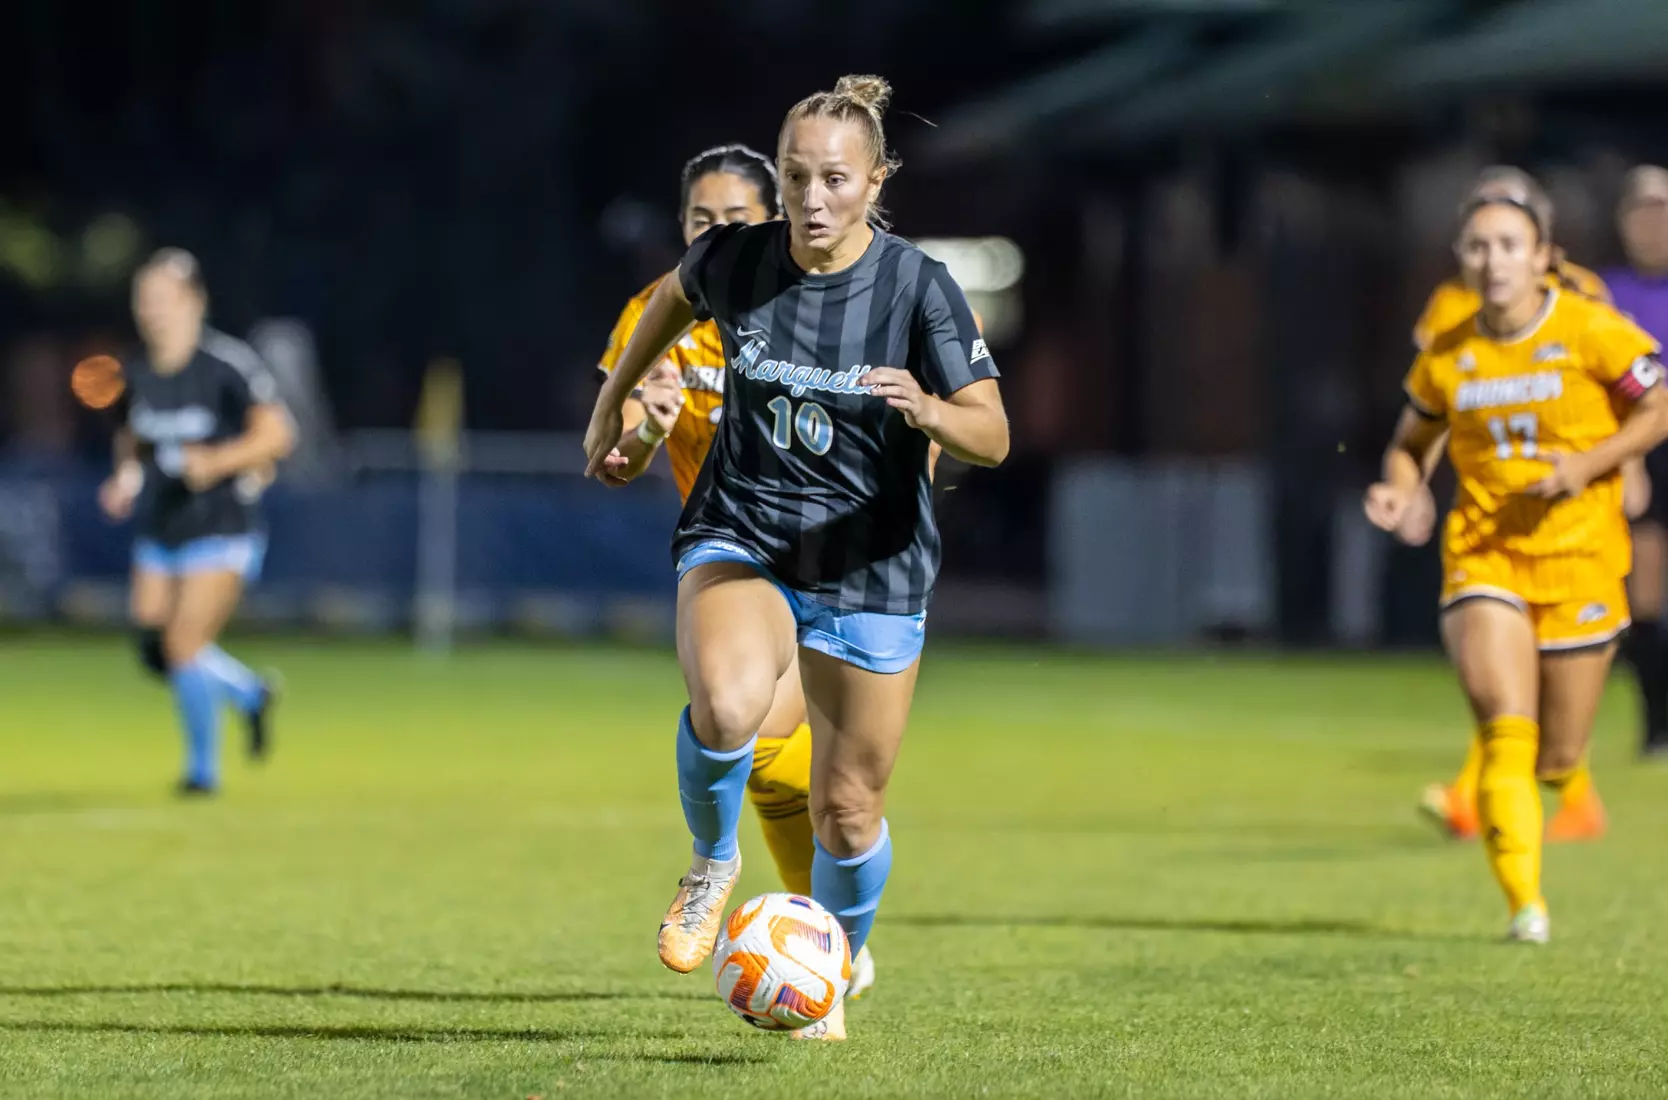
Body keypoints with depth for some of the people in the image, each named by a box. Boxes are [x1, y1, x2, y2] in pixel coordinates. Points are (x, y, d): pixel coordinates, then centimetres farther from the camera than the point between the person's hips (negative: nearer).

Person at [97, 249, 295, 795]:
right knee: (155, 649, 3)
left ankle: (203, 766, 6)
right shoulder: (137, 371, 4)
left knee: (185, 642, -12)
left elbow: (276, 433, -12)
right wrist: (127, 473, 2)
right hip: (159, 530, 7)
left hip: (221, 529, -7)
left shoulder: (228, 364, -14)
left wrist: (218, 461, -25)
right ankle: (251, 694, 30)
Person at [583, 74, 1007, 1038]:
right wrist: (613, 404, 26)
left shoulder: (919, 287, -13)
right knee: (728, 705, -33)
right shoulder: (735, 260, -7)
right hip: (739, 539, 0)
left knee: (849, 809, 6)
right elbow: (675, 298, 18)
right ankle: (714, 862, -2)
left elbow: (993, 438, -12)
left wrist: (927, 409, -33)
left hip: (870, 569, 0)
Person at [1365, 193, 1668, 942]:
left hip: (1579, 554, -1)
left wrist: (1587, 464, -15)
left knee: (1558, 758, 4)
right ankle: (1525, 904, -17)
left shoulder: (1592, 332, -7)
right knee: (1506, 730, -18)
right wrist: (1400, 490, -5)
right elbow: (1411, 440, 17)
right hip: (1482, 556, 1)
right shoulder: (1445, 358, 2)